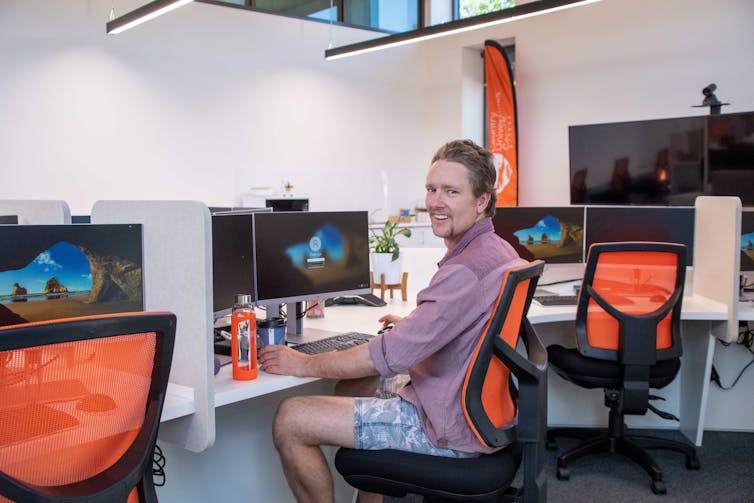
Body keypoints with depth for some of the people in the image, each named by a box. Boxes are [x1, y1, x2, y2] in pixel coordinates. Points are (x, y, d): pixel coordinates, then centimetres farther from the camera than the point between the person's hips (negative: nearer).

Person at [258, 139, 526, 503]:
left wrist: (304, 364, -14)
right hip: (474, 404, 11)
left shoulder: (468, 269, -26)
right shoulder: (497, 251, 7)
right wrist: (416, 325, 17)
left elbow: (388, 356, -25)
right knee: (355, 383, 29)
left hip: (448, 428, -11)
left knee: (290, 419, -12)